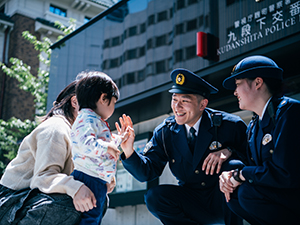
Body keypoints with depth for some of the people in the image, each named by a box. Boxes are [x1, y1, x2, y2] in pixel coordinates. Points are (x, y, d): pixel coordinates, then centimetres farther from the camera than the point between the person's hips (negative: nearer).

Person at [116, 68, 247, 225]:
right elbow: (146, 172, -5)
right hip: (194, 205, 3)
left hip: (226, 200, -2)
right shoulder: (165, 132, -3)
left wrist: (229, 151, -31)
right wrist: (129, 150, -24)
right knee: (154, 197, -20)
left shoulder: (229, 125, -12)